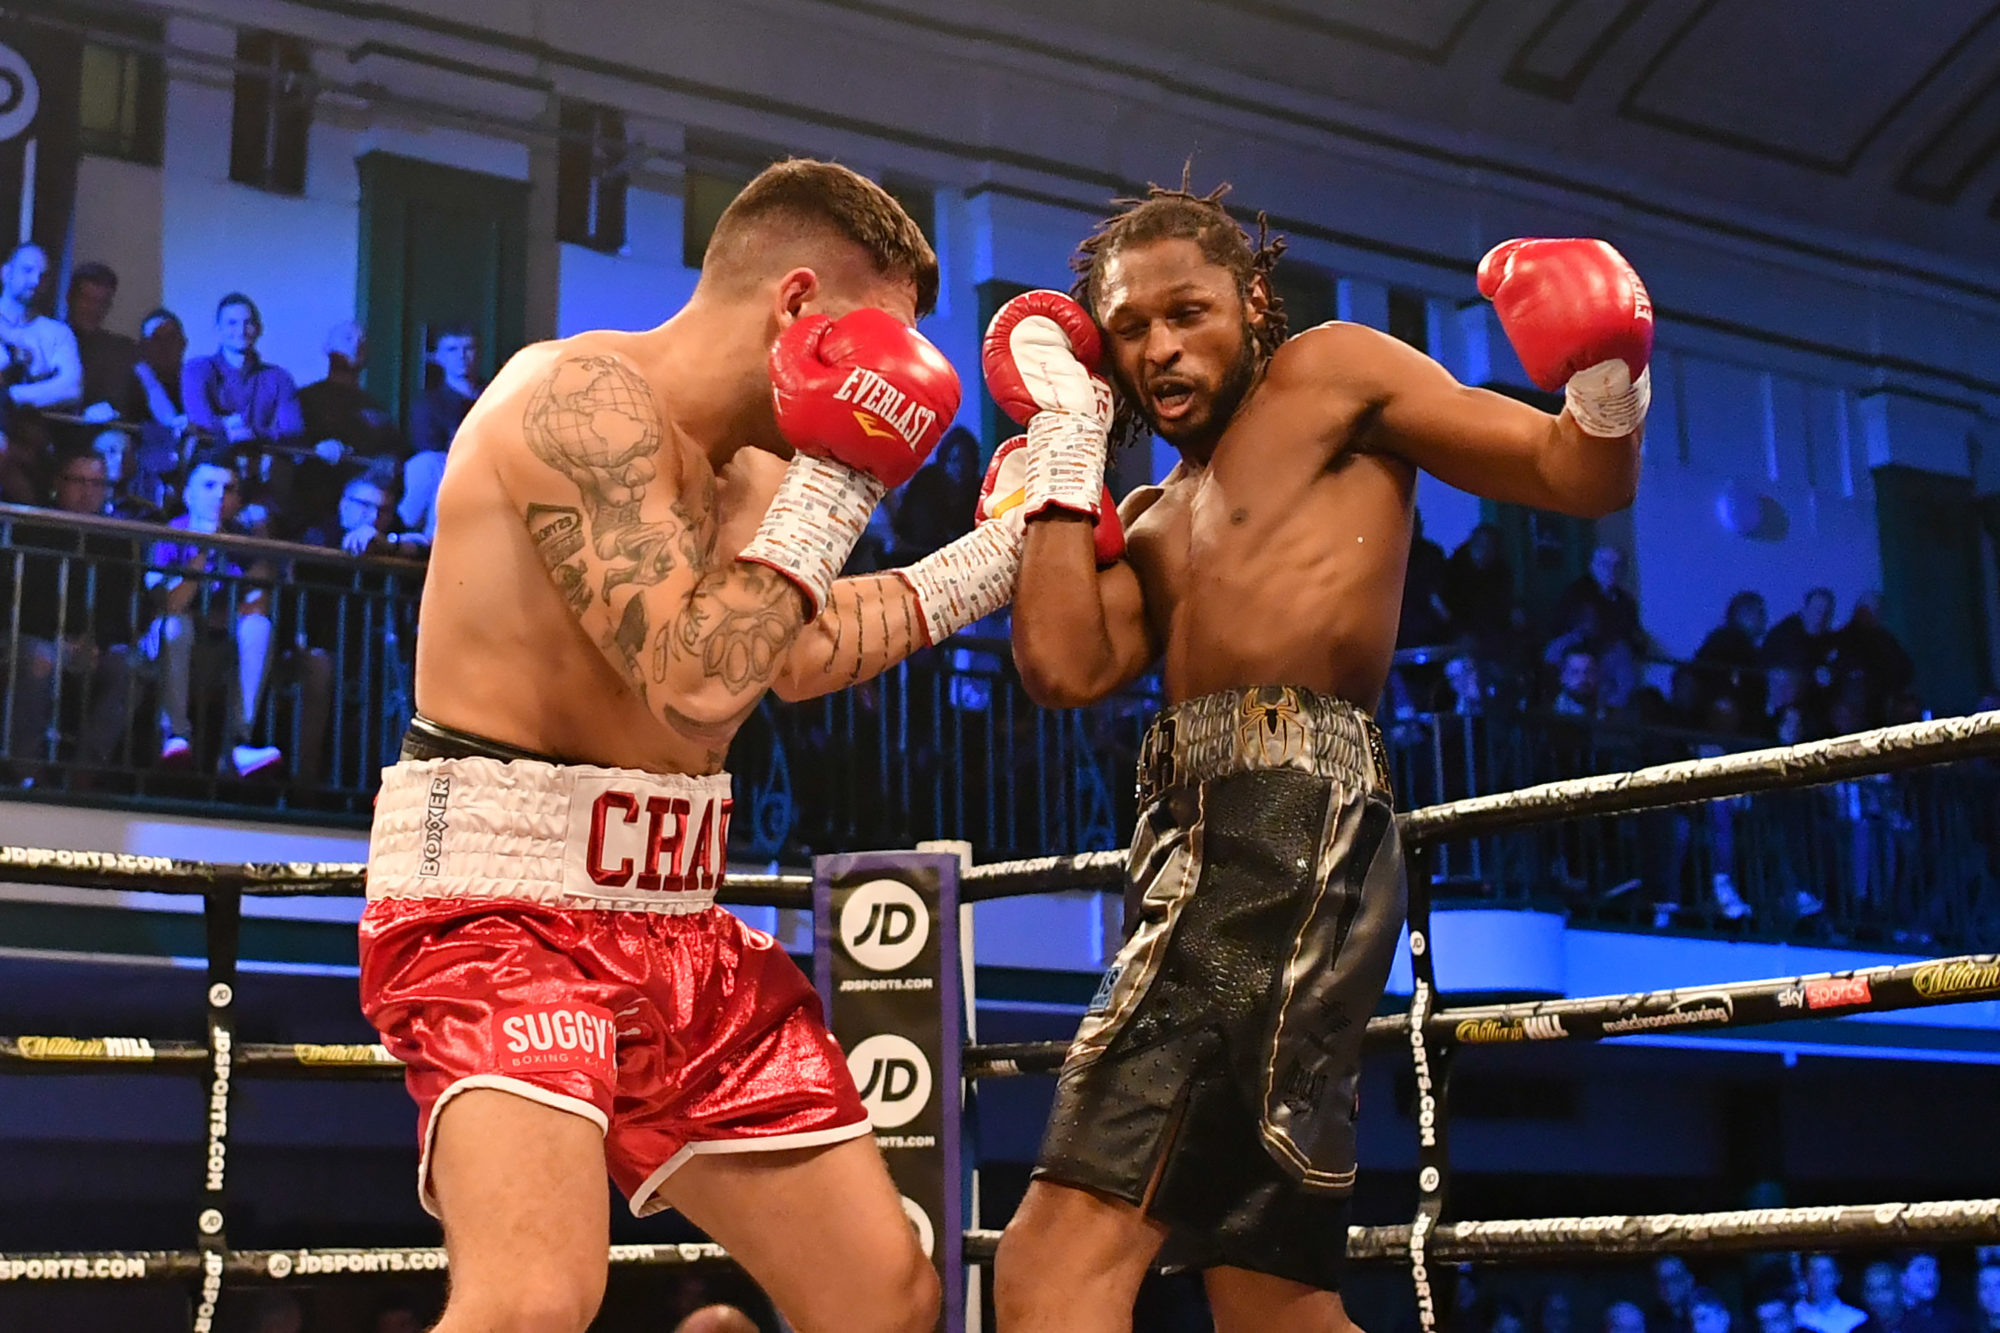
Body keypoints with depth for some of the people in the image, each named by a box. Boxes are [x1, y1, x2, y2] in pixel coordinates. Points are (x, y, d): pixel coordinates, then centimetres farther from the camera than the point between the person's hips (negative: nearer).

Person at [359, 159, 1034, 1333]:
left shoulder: (752, 470, 12)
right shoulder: (586, 396, -15)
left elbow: (802, 654, 26)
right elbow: (696, 680, -25)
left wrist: (1005, 549, 26)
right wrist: (834, 484, -15)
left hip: (678, 927, 9)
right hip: (501, 902, -9)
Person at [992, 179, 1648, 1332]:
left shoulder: (1332, 373, 10)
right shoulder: (1153, 526, 27)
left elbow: (1580, 479, 6)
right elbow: (1066, 668, 7)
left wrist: (1608, 394, -16)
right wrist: (1066, 444, 15)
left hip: (1293, 830, -9)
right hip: (1208, 847, 9)